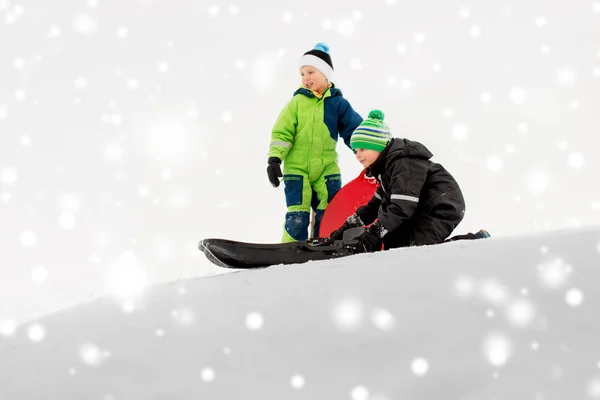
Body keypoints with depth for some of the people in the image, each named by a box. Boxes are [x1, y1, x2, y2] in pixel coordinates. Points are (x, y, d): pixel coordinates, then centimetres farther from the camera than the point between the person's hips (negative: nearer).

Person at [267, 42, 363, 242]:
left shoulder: (338, 103, 5)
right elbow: (281, 133, -2)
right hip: (297, 169, -2)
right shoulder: (297, 102, 2)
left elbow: (355, 132, 6)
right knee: (297, 219, -10)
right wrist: (274, 158, -14)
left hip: (327, 170, 2)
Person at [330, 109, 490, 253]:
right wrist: (347, 227, 10)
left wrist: (373, 233, -31)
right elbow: (377, 204, 18)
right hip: (423, 210, 11)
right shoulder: (387, 164, 14)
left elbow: (402, 206, -28)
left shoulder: (404, 163, -20)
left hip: (443, 209, -11)